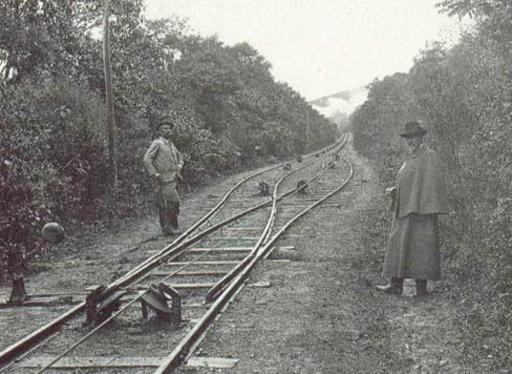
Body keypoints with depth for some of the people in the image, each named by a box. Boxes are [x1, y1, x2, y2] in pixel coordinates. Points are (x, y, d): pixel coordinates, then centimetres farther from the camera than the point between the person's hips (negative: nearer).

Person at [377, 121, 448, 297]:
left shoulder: (429, 157, -10)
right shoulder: (412, 159, 17)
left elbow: (434, 184, -16)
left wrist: (431, 210, -21)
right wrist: (394, 190, 8)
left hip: (421, 210, -9)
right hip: (406, 210, 9)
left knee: (420, 248, -4)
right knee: (399, 245, 7)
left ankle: (421, 287, 3)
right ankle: (396, 285, 10)